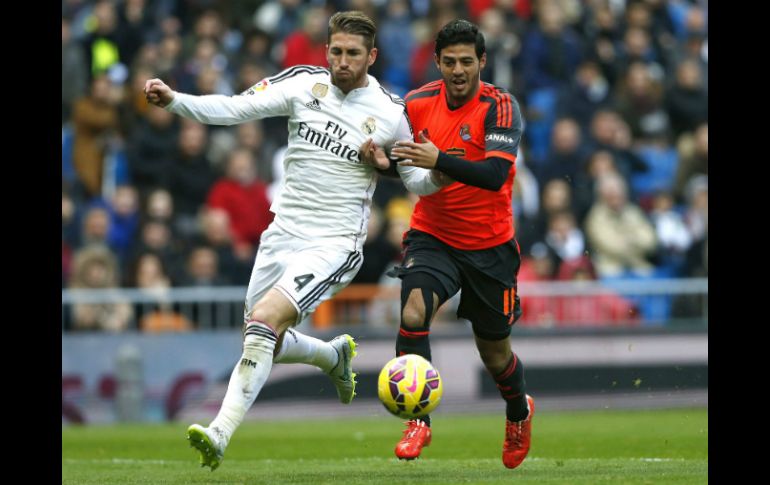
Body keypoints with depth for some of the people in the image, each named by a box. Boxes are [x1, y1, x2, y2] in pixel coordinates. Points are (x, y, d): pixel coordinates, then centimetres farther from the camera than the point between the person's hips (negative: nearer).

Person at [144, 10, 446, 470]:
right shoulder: (305, 83, 0)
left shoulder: (391, 114, -6)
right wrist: (172, 100, -21)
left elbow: (417, 180, 6)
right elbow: (234, 108, -7)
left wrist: (436, 174, -18)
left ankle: (221, 434, -26)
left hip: (335, 245, -5)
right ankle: (335, 355, 46)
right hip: (283, 236, 5)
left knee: (263, 321, -25)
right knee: (264, 344, 13)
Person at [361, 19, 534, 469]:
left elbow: (494, 174, -30)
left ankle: (519, 411, 44)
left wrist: (438, 160, -43)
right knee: (413, 313, -26)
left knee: (494, 351, 11)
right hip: (432, 237, 2)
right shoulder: (419, 102, -5)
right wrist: (382, 160, -15)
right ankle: (418, 421, -16)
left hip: (489, 246, -2)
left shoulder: (500, 106, -17)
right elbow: (389, 146, 10)